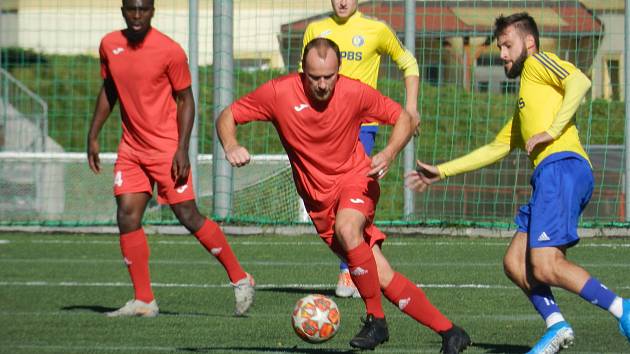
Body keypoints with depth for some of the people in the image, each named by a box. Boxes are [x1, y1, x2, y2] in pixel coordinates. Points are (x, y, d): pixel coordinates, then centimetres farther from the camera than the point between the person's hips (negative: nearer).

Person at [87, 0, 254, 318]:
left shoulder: (170, 51, -13)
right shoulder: (110, 45, 3)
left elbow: (185, 100, -7)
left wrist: (182, 149, -15)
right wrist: (93, 135, 14)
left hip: (166, 147, -5)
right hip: (131, 146, 5)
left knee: (188, 217, -7)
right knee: (127, 217, -3)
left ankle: (240, 280, 7)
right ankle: (143, 301, 3)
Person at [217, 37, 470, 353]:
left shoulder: (355, 93, -13)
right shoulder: (278, 94, -13)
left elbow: (404, 119, -2)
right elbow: (227, 117, -4)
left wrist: (389, 154, -21)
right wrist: (231, 147, -26)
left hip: (356, 177, -2)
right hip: (318, 198, 2)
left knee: (347, 229, -36)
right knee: (383, 278, -7)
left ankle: (376, 320, -23)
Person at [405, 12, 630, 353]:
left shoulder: (537, 63, 8)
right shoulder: (523, 106, 34)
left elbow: (580, 81, -12)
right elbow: (495, 149, 40)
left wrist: (552, 130, -16)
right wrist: (441, 172, 39)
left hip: (562, 166, -10)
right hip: (551, 176, 10)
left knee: (545, 267, -19)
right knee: (515, 263, 4)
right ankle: (557, 326, -8)